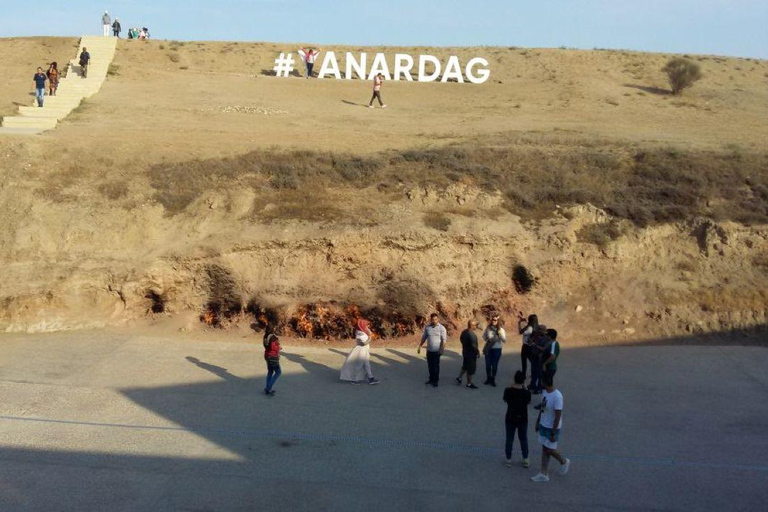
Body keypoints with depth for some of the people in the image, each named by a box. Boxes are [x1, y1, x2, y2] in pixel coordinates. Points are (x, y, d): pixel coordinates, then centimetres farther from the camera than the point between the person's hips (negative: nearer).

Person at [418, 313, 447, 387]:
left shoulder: (441, 328, -9)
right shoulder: (427, 327, 3)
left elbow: (444, 339, -12)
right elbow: (424, 338, 11)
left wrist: (442, 349, -20)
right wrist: (420, 346, 9)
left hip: (437, 351, -4)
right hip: (429, 350, 4)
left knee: (436, 366, 2)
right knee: (430, 366, 13)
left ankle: (436, 381, 12)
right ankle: (431, 379, 27)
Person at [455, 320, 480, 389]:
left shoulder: (464, 332, 2)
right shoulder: (472, 334, -27)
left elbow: (461, 339, 17)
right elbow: (473, 345, -27)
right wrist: (478, 352, -14)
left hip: (465, 352, 9)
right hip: (471, 354, -9)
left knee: (465, 366, 26)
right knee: (471, 369, 3)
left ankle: (459, 378, 32)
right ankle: (469, 384, 12)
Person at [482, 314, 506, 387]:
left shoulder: (501, 330, -10)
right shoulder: (488, 328, -5)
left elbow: (504, 340, -17)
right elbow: (484, 336, 14)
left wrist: (500, 334, -30)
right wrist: (487, 340, -3)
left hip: (497, 349, -2)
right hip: (488, 349, 2)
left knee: (495, 365, 6)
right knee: (488, 364, 10)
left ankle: (493, 379, 21)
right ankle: (488, 378, 28)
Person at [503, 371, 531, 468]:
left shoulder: (508, 391, -17)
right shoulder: (526, 392, -18)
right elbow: (528, 401, 1)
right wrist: (524, 388, 4)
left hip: (510, 419, 0)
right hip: (522, 419, 0)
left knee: (509, 439, 15)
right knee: (523, 439, 18)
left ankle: (509, 460, 22)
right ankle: (525, 460, 26)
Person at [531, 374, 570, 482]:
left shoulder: (557, 397, -28)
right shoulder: (545, 392, -2)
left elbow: (558, 417, -25)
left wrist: (553, 433, -21)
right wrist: (538, 422, 18)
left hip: (552, 428, -7)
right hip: (543, 425, 7)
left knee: (549, 450, 5)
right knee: (544, 449, 12)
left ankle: (564, 462, 33)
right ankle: (544, 474, 20)